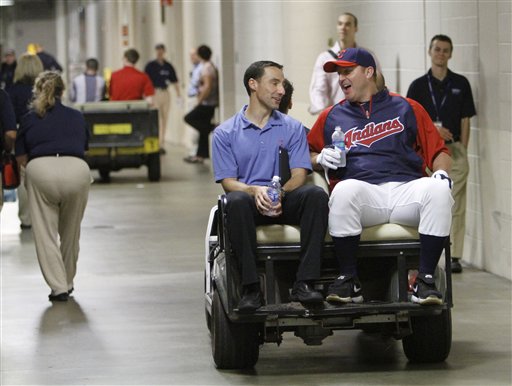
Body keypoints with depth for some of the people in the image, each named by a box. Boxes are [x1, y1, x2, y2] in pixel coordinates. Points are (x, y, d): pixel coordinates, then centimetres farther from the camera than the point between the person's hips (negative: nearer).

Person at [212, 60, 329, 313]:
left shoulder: (292, 128, 14)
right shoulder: (225, 133, 9)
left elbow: (299, 174, 3)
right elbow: (227, 181, 0)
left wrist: (280, 193, -20)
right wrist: (255, 190, -22)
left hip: (285, 201, 2)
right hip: (251, 201, -2)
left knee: (316, 194, -30)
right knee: (237, 201, -37)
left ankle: (304, 283, -34)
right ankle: (250, 287, -35)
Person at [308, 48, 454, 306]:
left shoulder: (406, 109, 21)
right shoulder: (332, 117, 26)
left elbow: (438, 150, 17)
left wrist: (441, 173, -3)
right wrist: (321, 158, 7)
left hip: (406, 190, 0)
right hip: (363, 193, 0)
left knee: (438, 190, -33)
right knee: (345, 190, -37)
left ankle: (425, 279, -27)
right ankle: (348, 281, -26)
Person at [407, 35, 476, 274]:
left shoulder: (460, 84, 6)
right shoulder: (418, 86, 4)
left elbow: (465, 121, 7)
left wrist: (462, 151, 0)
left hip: (454, 150, 0)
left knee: (456, 205, -1)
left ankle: (455, 256, 3)